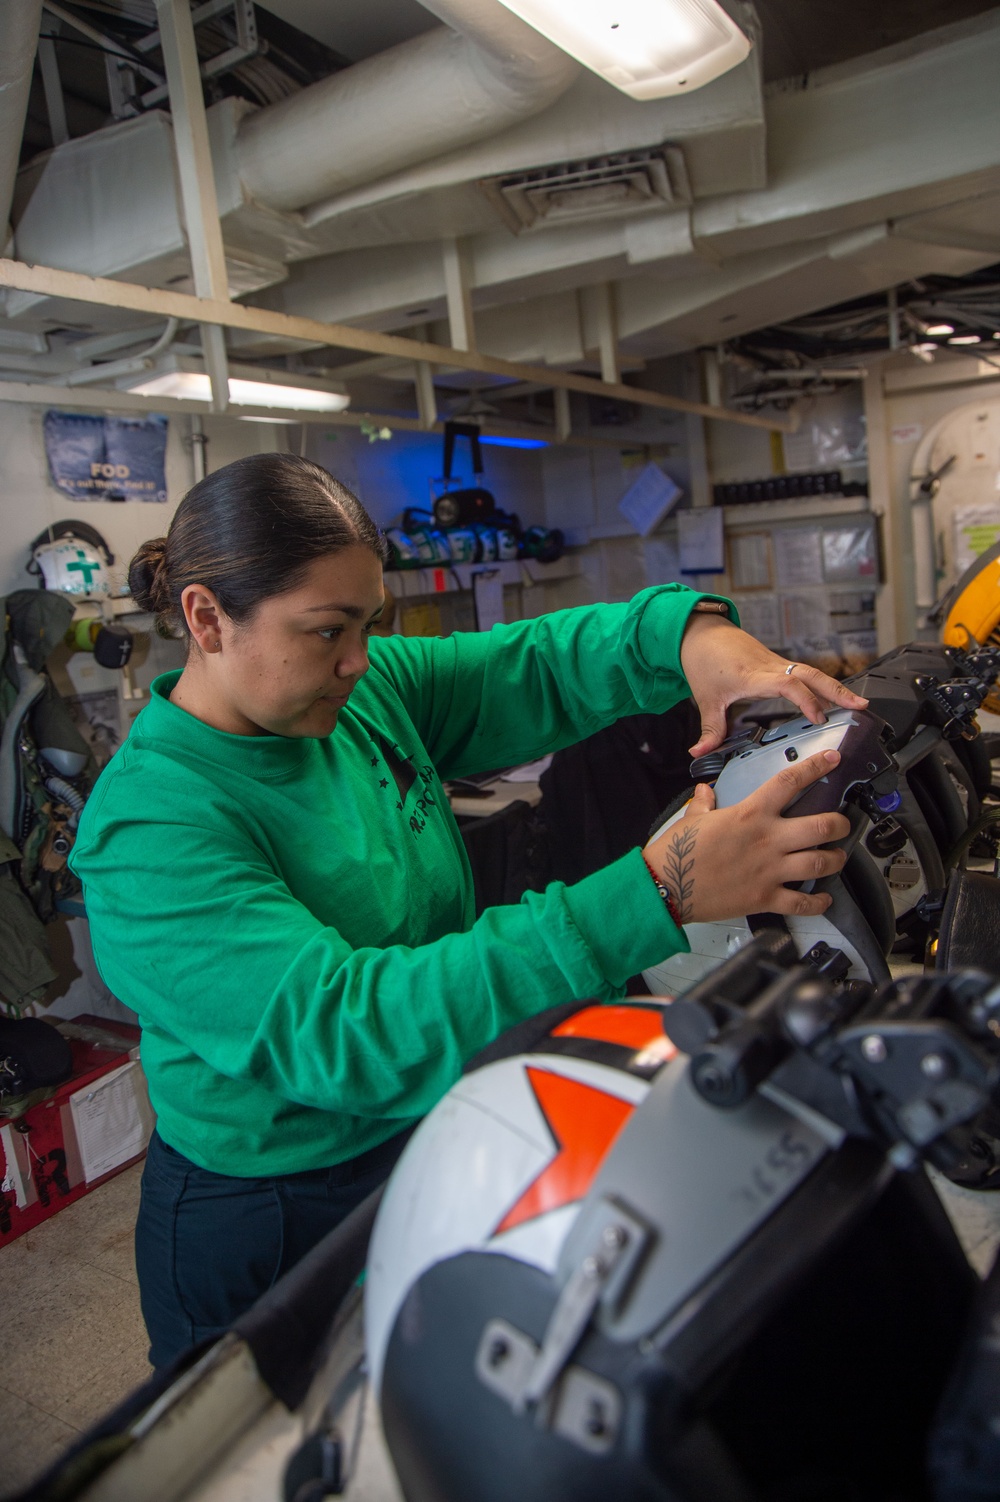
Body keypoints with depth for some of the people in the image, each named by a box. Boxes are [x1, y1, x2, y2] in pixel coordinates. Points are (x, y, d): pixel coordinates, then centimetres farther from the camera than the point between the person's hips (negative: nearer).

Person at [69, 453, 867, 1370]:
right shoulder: (142, 832, -28)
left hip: (439, 1137, 7)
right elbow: (343, 1030, -39)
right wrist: (657, 893, -46)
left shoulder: (366, 692, -7)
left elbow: (537, 664, -6)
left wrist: (690, 631, -29)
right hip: (276, 1236, -6)